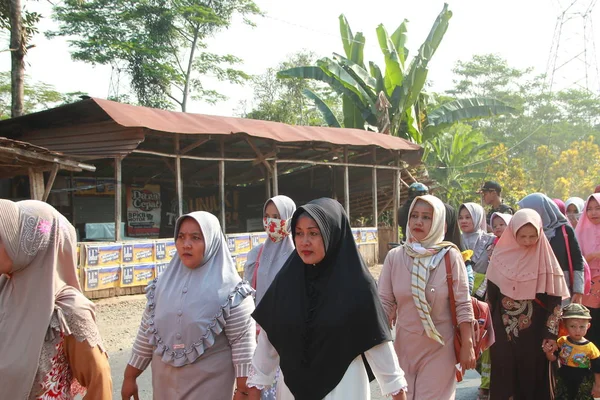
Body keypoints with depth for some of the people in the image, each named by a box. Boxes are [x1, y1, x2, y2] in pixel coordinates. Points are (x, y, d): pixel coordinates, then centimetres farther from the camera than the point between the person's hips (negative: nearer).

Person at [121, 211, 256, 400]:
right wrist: (130, 377, 10)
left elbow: (243, 343, -12)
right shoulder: (164, 283, 2)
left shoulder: (231, 290, -13)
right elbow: (147, 332, 8)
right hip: (165, 384, 5)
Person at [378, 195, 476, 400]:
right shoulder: (394, 256, -4)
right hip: (405, 344, 3)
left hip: (440, 346, -3)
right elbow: (384, 302, -2)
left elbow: (463, 304, -7)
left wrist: (467, 345, -8)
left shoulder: (450, 256, -10)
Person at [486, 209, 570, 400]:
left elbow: (555, 301, -5)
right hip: (503, 330, 2)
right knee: (503, 378, 5)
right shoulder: (501, 256, 0)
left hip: (534, 332, -1)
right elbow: (490, 295, 6)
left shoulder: (545, 260, -5)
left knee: (532, 377, 5)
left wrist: (551, 334, -10)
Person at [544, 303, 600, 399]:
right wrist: (549, 353, -22)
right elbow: (553, 358, -1)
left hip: (581, 387, -2)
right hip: (562, 382, 2)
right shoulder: (562, 342, -7)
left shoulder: (590, 348, -14)